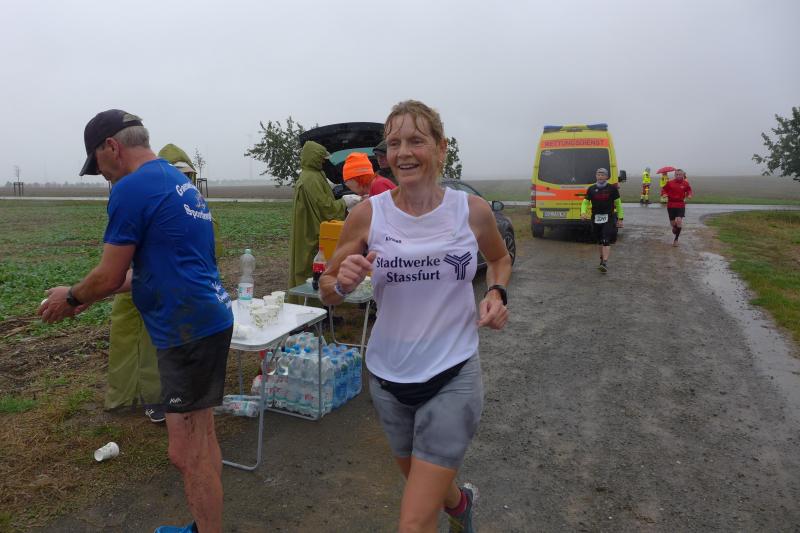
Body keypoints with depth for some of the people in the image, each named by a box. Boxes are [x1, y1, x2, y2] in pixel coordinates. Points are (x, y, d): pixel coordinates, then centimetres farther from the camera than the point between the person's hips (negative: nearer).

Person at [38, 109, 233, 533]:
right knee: (201, 440, 20)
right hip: (207, 319, 10)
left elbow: (109, 276, -10)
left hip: (189, 330, -10)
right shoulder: (179, 181, 15)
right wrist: (89, 295, 24)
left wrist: (72, 297, 11)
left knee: (187, 454, 1)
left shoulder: (131, 188, -13)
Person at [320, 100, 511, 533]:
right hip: (388, 377, 3)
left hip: (453, 377, -2)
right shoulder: (368, 214, -10)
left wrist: (495, 292, -7)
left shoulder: (473, 211, -9)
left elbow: (500, 259, 13)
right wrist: (342, 283, -22)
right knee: (419, 478, 28)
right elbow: (327, 291, 0)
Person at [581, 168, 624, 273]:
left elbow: (618, 204, 7)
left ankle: (605, 263, -20)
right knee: (600, 241, 15)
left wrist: (620, 218, 4)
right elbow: (585, 202, 9)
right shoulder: (591, 189, 7)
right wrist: (583, 212, -12)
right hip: (595, 218, 3)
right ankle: (602, 259, 33)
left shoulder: (612, 189, 1)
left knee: (606, 241, -14)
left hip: (609, 218, -3)